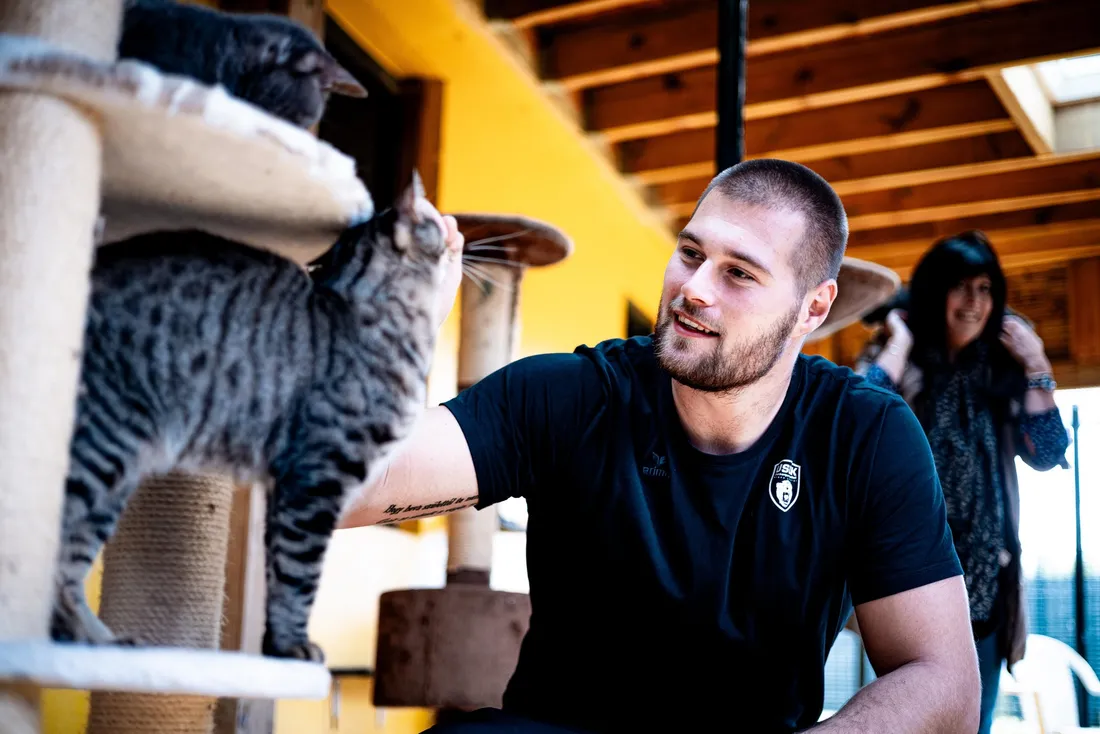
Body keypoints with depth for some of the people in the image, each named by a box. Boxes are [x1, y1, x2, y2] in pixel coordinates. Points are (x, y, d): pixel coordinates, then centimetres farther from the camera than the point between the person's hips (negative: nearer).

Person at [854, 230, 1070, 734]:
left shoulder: (1000, 368, 7)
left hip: (985, 582, 4)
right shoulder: (895, 359, -2)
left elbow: (1048, 456, 0)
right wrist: (900, 342, -14)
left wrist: (1036, 366, -4)